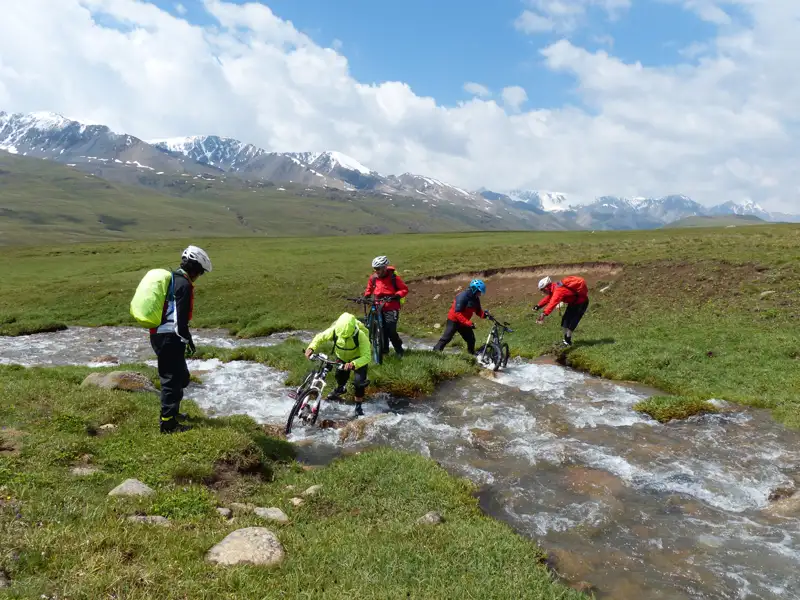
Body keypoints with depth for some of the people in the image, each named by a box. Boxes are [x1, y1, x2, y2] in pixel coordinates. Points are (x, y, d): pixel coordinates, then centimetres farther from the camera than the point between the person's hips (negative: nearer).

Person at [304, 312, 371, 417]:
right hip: (342, 358, 4)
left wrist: (353, 364, -61)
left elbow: (366, 356, -44)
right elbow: (320, 337, -14)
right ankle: (340, 388, 51)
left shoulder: (360, 336, -40)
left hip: (358, 359, -4)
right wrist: (311, 348, -33)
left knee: (359, 381, -20)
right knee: (340, 376, 13)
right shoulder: (334, 331, -31)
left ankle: (358, 405, 3)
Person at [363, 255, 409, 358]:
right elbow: (369, 289, 19)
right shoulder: (373, 277, 0)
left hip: (391, 308, -4)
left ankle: (399, 350, 9)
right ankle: (384, 349, 22)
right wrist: (365, 296, 2)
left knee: (391, 330, -9)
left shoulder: (393, 277, -12)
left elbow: (405, 289, -8)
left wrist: (397, 296, -25)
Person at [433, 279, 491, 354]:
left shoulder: (475, 299, 0)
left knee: (471, 339, 6)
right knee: (446, 338, -7)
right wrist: (468, 322, -35)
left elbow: (478, 311, 7)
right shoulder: (463, 296, -26)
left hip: (464, 322, 8)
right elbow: (457, 312, -30)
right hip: (454, 320, -8)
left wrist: (484, 314, -17)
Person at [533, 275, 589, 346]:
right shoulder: (554, 288, -2)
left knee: (572, 322, -10)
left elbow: (553, 303, -45)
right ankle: (566, 339, 19)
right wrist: (538, 306, 2)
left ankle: (567, 341, -1)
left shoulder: (558, 290, -33)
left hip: (581, 302, -10)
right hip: (573, 302, 10)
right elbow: (548, 298, 12)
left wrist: (544, 314, -52)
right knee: (565, 320, 10)